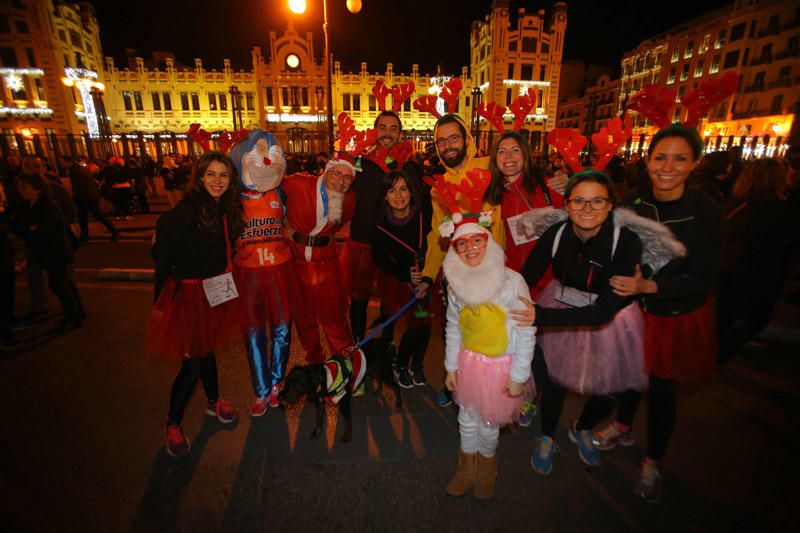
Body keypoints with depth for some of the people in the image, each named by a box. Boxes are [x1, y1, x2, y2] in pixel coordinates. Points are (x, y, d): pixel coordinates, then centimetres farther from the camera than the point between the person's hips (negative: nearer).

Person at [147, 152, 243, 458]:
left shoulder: (226, 209, 1)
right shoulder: (186, 212, -20)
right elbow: (163, 259, -16)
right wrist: (161, 303, -12)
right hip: (188, 294, -6)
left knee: (207, 348, 22)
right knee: (192, 361, 2)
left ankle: (214, 402, 42)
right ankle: (173, 424, 24)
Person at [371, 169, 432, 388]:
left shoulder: (424, 212, -14)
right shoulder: (381, 224, -16)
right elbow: (379, 258, -5)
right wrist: (406, 275, -15)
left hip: (425, 274, 2)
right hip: (399, 278, -2)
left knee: (424, 322, 1)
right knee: (417, 323, -9)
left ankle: (417, 366, 28)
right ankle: (400, 366, 18)